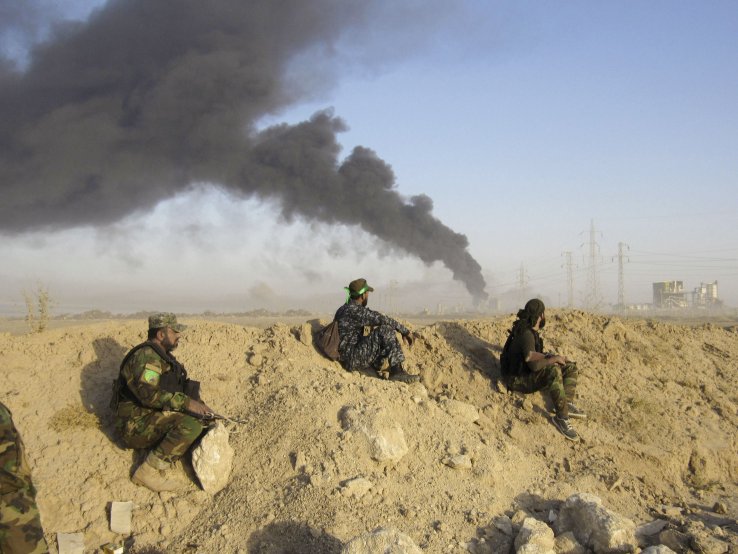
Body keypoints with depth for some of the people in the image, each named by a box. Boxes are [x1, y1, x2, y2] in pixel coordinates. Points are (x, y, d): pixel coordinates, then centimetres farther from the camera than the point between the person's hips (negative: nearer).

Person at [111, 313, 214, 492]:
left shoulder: (163, 356, 16)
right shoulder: (146, 356, -16)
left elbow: (172, 389, 22)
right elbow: (148, 394, -29)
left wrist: (197, 405, 5)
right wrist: (186, 402, -28)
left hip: (156, 418, 10)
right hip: (137, 424, -10)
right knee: (191, 424, -27)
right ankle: (149, 471, -21)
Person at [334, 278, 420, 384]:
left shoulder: (344, 309, 14)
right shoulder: (355, 310, -17)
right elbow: (382, 320, -21)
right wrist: (405, 331, -13)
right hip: (352, 360, -10)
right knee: (385, 330, -20)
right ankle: (397, 370, -22)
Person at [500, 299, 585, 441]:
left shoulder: (531, 330, 6)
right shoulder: (526, 334, -24)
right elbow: (534, 365, -31)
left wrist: (550, 358, -2)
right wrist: (553, 359, -17)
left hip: (529, 374, 10)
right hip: (519, 380, -10)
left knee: (570, 367, 5)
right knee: (553, 371, -35)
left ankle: (567, 404, -15)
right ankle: (561, 417, -32)